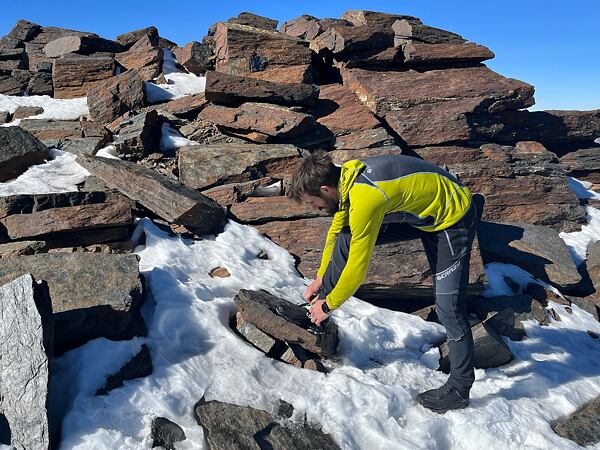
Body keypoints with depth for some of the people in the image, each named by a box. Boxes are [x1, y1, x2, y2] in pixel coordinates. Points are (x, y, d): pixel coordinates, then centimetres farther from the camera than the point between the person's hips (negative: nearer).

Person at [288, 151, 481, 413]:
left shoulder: (365, 200, -36)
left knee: (448, 308, -5)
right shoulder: (346, 177, -9)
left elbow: (357, 268, -26)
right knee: (346, 239, 0)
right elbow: (335, 231, 7)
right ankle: (317, 307, 13)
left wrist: (329, 305, -11)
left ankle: (459, 389, 13)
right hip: (420, 210, 9)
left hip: (452, 218, -9)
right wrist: (321, 278, 15)